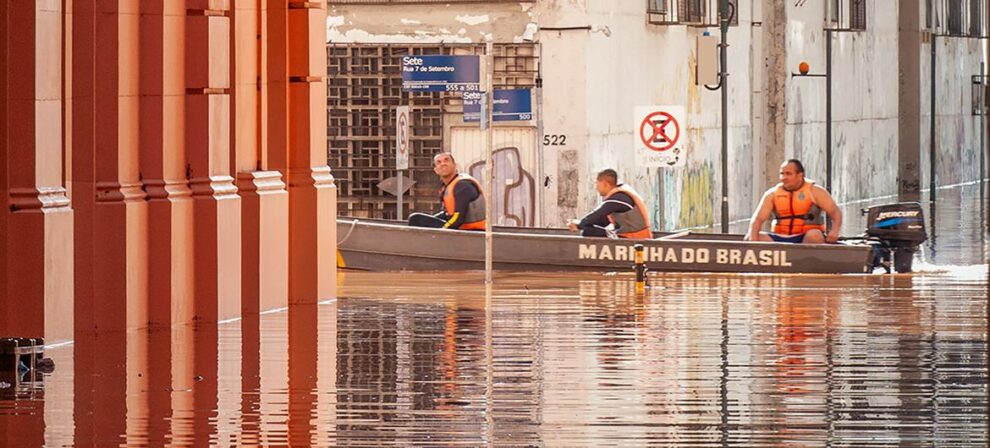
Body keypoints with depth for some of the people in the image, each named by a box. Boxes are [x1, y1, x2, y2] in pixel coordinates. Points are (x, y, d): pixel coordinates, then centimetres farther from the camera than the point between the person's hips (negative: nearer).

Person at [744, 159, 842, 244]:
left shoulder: (814, 191, 0)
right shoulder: (772, 194, 6)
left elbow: (835, 212, -4)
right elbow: (758, 218, 0)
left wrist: (835, 230, -25)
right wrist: (753, 237, -21)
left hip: (807, 239, -3)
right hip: (781, 238, 3)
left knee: (814, 236, -38)